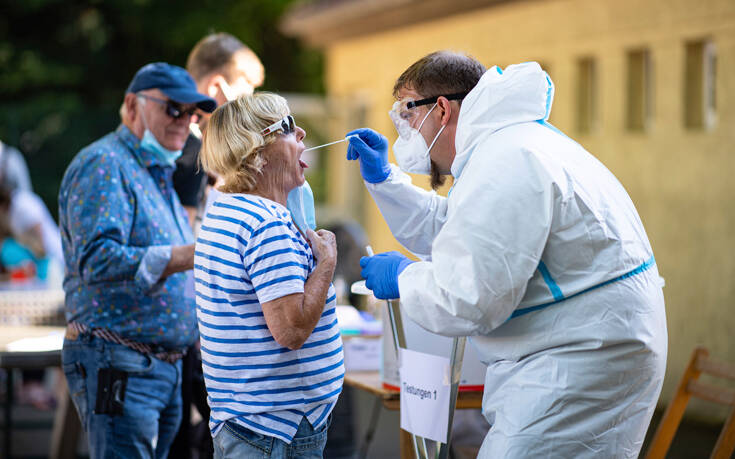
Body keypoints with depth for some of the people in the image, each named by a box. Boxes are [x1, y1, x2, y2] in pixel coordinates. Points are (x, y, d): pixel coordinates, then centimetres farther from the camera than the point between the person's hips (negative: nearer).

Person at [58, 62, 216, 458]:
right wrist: (188, 256, -29)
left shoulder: (158, 175, 23)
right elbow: (97, 260, -24)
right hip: (117, 363, -10)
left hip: (165, 364, 10)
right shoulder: (103, 165, -10)